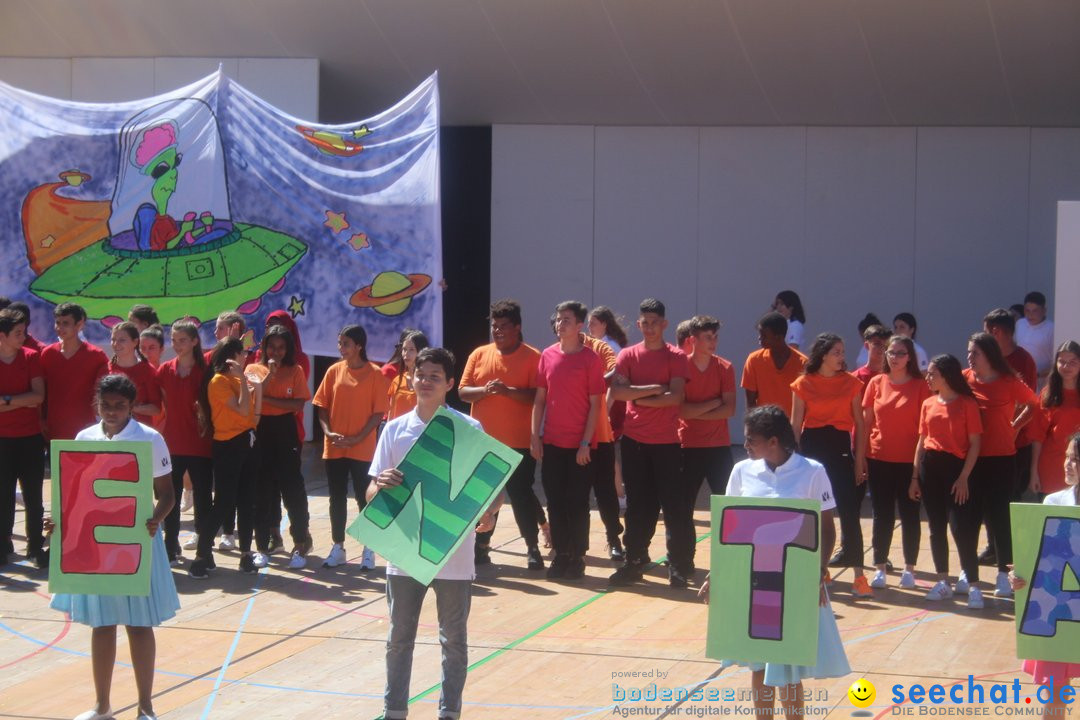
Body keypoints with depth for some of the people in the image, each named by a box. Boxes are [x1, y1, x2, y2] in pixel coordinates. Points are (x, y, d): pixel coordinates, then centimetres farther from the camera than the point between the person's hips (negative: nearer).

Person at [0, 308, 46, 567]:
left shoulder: (31, 357, 0)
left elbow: (39, 396, -9)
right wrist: (22, 402, -15)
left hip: (31, 437, 1)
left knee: (33, 496, 5)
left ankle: (36, 547, 12)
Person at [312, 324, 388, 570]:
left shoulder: (375, 374, -6)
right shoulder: (334, 371, 4)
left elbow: (378, 412, -7)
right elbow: (322, 406, 6)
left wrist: (358, 438, -14)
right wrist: (328, 432, -9)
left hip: (362, 449, -4)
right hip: (334, 448, 4)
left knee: (364, 498, 1)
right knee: (337, 499, 10)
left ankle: (369, 550, 9)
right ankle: (337, 547, 19)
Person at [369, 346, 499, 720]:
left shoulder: (469, 429, -4)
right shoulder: (395, 429, 2)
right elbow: (371, 492, 2)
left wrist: (488, 511, -23)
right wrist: (381, 484, -21)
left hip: (453, 553, -2)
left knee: (453, 639, 8)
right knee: (399, 638, 10)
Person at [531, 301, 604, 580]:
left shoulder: (590, 359, -6)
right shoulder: (548, 355, 6)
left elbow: (595, 404, -7)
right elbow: (540, 398, 10)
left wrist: (586, 442, -12)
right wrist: (535, 437, 3)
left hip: (579, 445, -4)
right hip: (551, 443, 4)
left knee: (577, 504, 2)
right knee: (555, 502, 8)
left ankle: (577, 558, 11)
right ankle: (561, 555, 18)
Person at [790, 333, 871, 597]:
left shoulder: (851, 383, 4)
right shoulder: (803, 384, 2)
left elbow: (858, 423, 6)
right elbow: (795, 424, 5)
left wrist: (859, 459, 1)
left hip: (840, 447, -1)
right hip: (811, 446, 1)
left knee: (849, 511, -8)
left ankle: (859, 576, -10)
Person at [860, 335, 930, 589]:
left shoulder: (920, 386, -3)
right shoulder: (876, 383, 4)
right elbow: (866, 421, 7)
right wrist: (861, 455, 3)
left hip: (909, 460, -2)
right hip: (879, 459, 2)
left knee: (909, 515, 5)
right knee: (882, 515, 6)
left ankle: (909, 569, 13)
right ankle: (880, 568, 13)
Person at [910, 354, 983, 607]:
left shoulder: (967, 403, -5)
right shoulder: (928, 404, 10)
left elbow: (975, 443, -7)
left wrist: (964, 477, -12)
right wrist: (915, 476, 9)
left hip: (955, 467, -5)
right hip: (929, 467, 5)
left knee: (961, 527, -10)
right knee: (936, 527, 8)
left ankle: (972, 585, -7)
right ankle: (943, 581, 16)